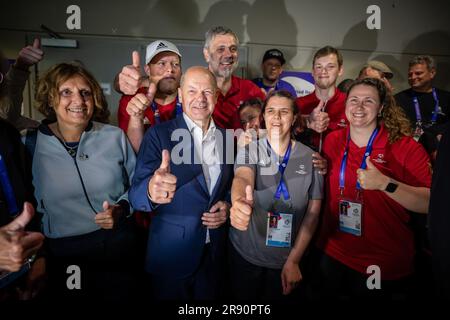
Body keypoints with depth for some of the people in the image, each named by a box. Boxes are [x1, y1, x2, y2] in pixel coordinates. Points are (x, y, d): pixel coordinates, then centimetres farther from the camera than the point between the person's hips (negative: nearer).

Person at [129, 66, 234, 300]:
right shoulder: (159, 134, -12)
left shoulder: (226, 137, 2)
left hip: (215, 252, 4)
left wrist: (227, 206, -7)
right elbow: (136, 195, -20)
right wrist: (152, 190, -42)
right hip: (171, 252, -3)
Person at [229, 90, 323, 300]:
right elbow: (242, 178, -29)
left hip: (287, 258, 1)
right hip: (246, 254, 0)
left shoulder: (310, 157, -5)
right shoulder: (249, 151, -8)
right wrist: (239, 201, -52)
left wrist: (294, 260, -8)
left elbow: (313, 211, -4)